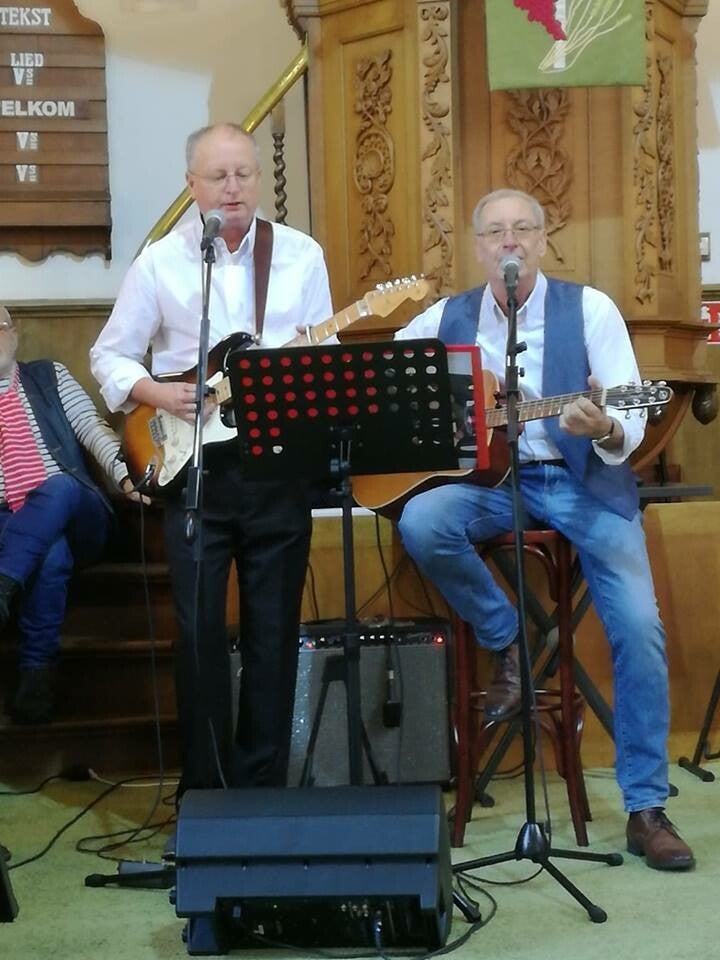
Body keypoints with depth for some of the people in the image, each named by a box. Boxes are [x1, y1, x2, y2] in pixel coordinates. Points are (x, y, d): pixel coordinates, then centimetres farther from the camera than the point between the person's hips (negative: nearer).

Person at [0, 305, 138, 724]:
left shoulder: (50, 376, 15)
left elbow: (93, 428, 4)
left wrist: (124, 475, -14)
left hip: (72, 515, 0)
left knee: (58, 488, -38)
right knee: (51, 552, -38)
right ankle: (38, 668, -37)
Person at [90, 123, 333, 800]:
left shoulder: (302, 255, 5)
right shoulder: (159, 261, 2)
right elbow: (110, 356, 6)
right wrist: (159, 394, -11)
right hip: (192, 464, -1)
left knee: (273, 630, 5)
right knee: (200, 630, 1)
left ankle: (262, 783, 17)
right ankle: (205, 786, 13)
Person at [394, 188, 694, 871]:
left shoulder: (588, 308, -3)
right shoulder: (449, 317, 6)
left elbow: (631, 420, -9)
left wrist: (606, 430, -33)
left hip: (583, 480, -2)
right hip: (489, 478, 2)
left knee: (638, 626, -18)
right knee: (419, 524, -31)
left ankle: (645, 808, -4)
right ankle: (508, 644, -6)